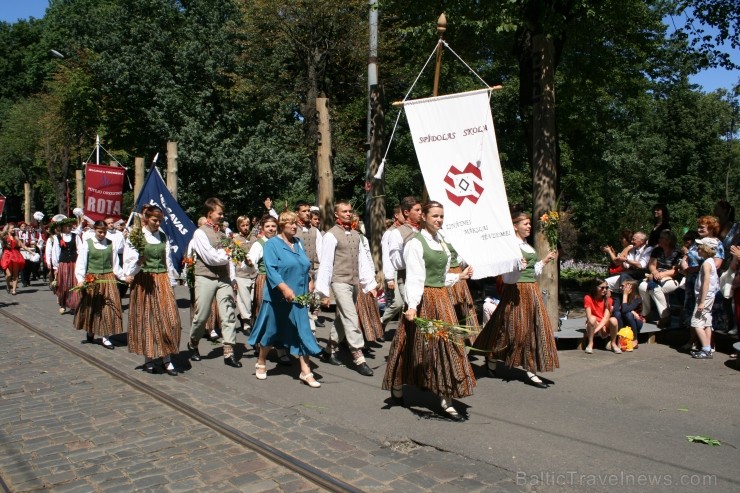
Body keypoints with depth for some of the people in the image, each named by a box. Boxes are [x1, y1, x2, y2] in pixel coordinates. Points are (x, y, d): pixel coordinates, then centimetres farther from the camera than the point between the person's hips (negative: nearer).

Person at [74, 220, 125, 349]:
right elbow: (81, 263, -5)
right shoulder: (87, 244, -2)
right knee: (91, 308, 11)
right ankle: (90, 334, 30)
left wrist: (123, 277, -2)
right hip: (91, 279, -1)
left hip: (108, 279, 1)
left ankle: (106, 337, 1)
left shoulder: (111, 244, 4)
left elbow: (115, 264, 7)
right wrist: (80, 279, -16)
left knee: (109, 307, -4)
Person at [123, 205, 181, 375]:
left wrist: (171, 282, 12)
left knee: (169, 319, -5)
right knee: (146, 320, 4)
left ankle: (167, 359, 4)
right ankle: (148, 360, 16)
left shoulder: (163, 236, 11)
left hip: (162, 281, 4)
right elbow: (129, 259, -5)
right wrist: (130, 275, -24)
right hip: (144, 283, -3)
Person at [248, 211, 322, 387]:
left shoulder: (298, 243, 10)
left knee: (303, 331, -1)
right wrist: (284, 288, -27)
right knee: (271, 330, 10)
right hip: (278, 297, -5)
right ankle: (261, 363, 33)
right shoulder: (272, 244, -8)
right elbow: (270, 269, -18)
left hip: (298, 296, 5)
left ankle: (305, 371, 4)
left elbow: (306, 265, 19)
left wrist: (310, 281, 6)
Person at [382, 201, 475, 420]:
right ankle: (398, 387, 30)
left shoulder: (441, 242, 13)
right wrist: (412, 306, -26)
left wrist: (459, 277, 11)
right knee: (416, 345, 5)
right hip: (424, 299, -7)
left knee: (447, 344, 2)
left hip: (442, 298, 7)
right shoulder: (415, 243, -10)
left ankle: (446, 400, 8)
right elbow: (414, 278, -19)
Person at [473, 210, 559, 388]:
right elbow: (507, 276, -16)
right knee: (515, 328, -1)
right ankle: (491, 357, 23)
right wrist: (518, 266, -33)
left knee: (534, 327, 4)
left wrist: (545, 260, 16)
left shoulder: (527, 246, 15)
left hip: (532, 291, 8)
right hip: (516, 290, -8)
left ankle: (530, 371, 10)